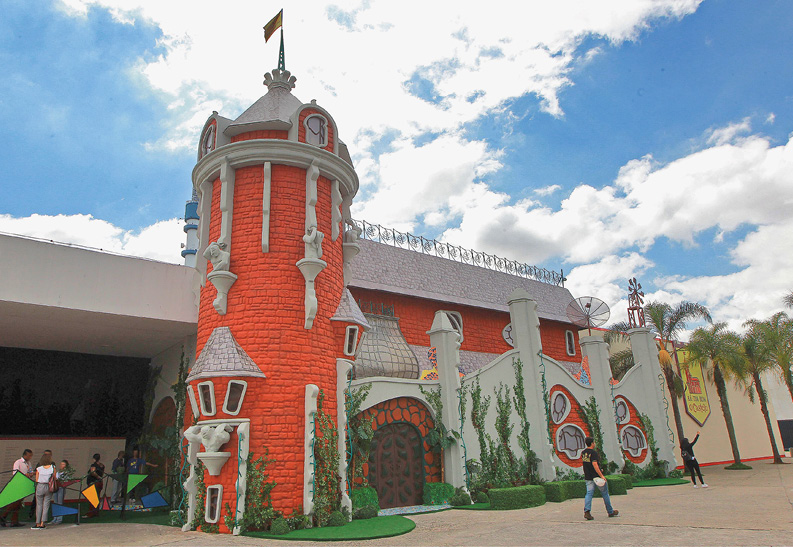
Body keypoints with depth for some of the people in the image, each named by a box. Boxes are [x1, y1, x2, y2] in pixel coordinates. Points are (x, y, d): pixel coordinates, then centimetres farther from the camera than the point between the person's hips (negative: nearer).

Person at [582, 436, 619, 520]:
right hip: (596, 476, -6)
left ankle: (587, 511, -16)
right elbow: (594, 464, -27)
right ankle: (610, 512, 23)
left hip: (588, 477, 6)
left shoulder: (583, 453, 9)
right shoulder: (593, 452, -16)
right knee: (605, 493, 11)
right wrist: (601, 475, -26)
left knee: (589, 493, 1)